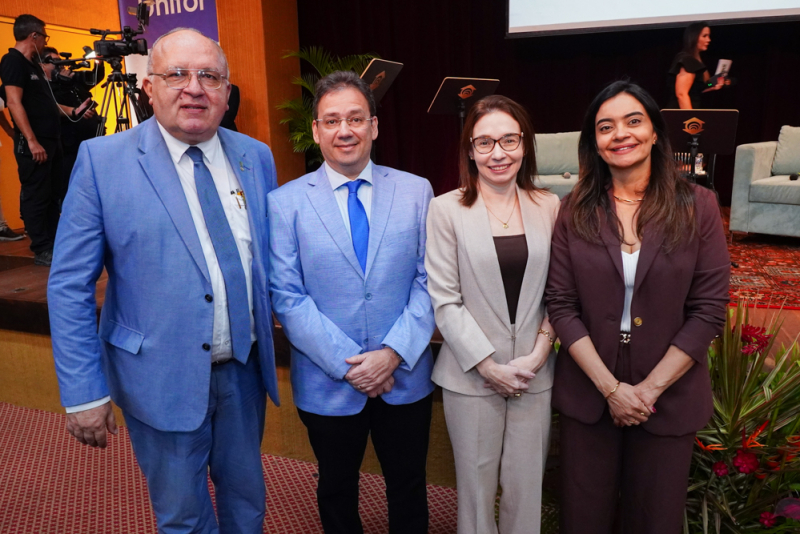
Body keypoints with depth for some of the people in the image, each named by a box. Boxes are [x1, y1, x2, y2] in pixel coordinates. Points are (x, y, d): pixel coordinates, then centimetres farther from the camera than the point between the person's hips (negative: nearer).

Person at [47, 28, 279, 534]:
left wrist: (270, 333, 5)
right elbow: (70, 287, -9)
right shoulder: (103, 160, -10)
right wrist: (84, 393, -10)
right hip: (162, 379, -3)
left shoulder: (257, 157, 1)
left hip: (245, 370, 4)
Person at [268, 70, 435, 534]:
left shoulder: (416, 191, -1)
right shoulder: (285, 203, -5)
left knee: (409, 488, 19)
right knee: (337, 491, 21)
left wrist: (395, 353, -14)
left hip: (405, 376, 1)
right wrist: (347, 364, -15)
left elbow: (428, 281, -4)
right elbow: (288, 298, -10)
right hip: (328, 384, -1)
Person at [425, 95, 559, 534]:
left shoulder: (549, 207, 1)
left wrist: (539, 353, -6)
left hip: (535, 373, 2)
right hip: (472, 374, -2)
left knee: (526, 485, 13)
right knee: (477, 482, 13)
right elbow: (444, 300, -8)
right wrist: (489, 366, -10)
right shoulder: (446, 209, -7)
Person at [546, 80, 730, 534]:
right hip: (588, 392, 1)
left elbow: (709, 310, -7)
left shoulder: (698, 206, -5)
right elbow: (561, 305, -7)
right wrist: (610, 387, -13)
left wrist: (650, 387, -11)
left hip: (669, 396, 0)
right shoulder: (574, 211, -4)